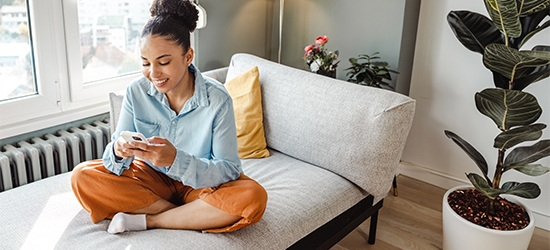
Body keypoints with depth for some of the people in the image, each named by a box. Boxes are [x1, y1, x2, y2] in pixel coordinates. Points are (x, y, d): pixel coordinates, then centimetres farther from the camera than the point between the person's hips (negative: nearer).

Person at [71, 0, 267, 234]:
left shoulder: (217, 99, -21)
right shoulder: (136, 92, -11)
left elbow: (229, 170, -21)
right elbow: (114, 157, -9)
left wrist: (176, 160, -38)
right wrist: (118, 152, -34)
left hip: (200, 184, -3)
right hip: (151, 177, 3)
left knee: (253, 198, -31)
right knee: (82, 176, -17)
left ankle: (146, 220, -17)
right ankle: (196, 216, -15)